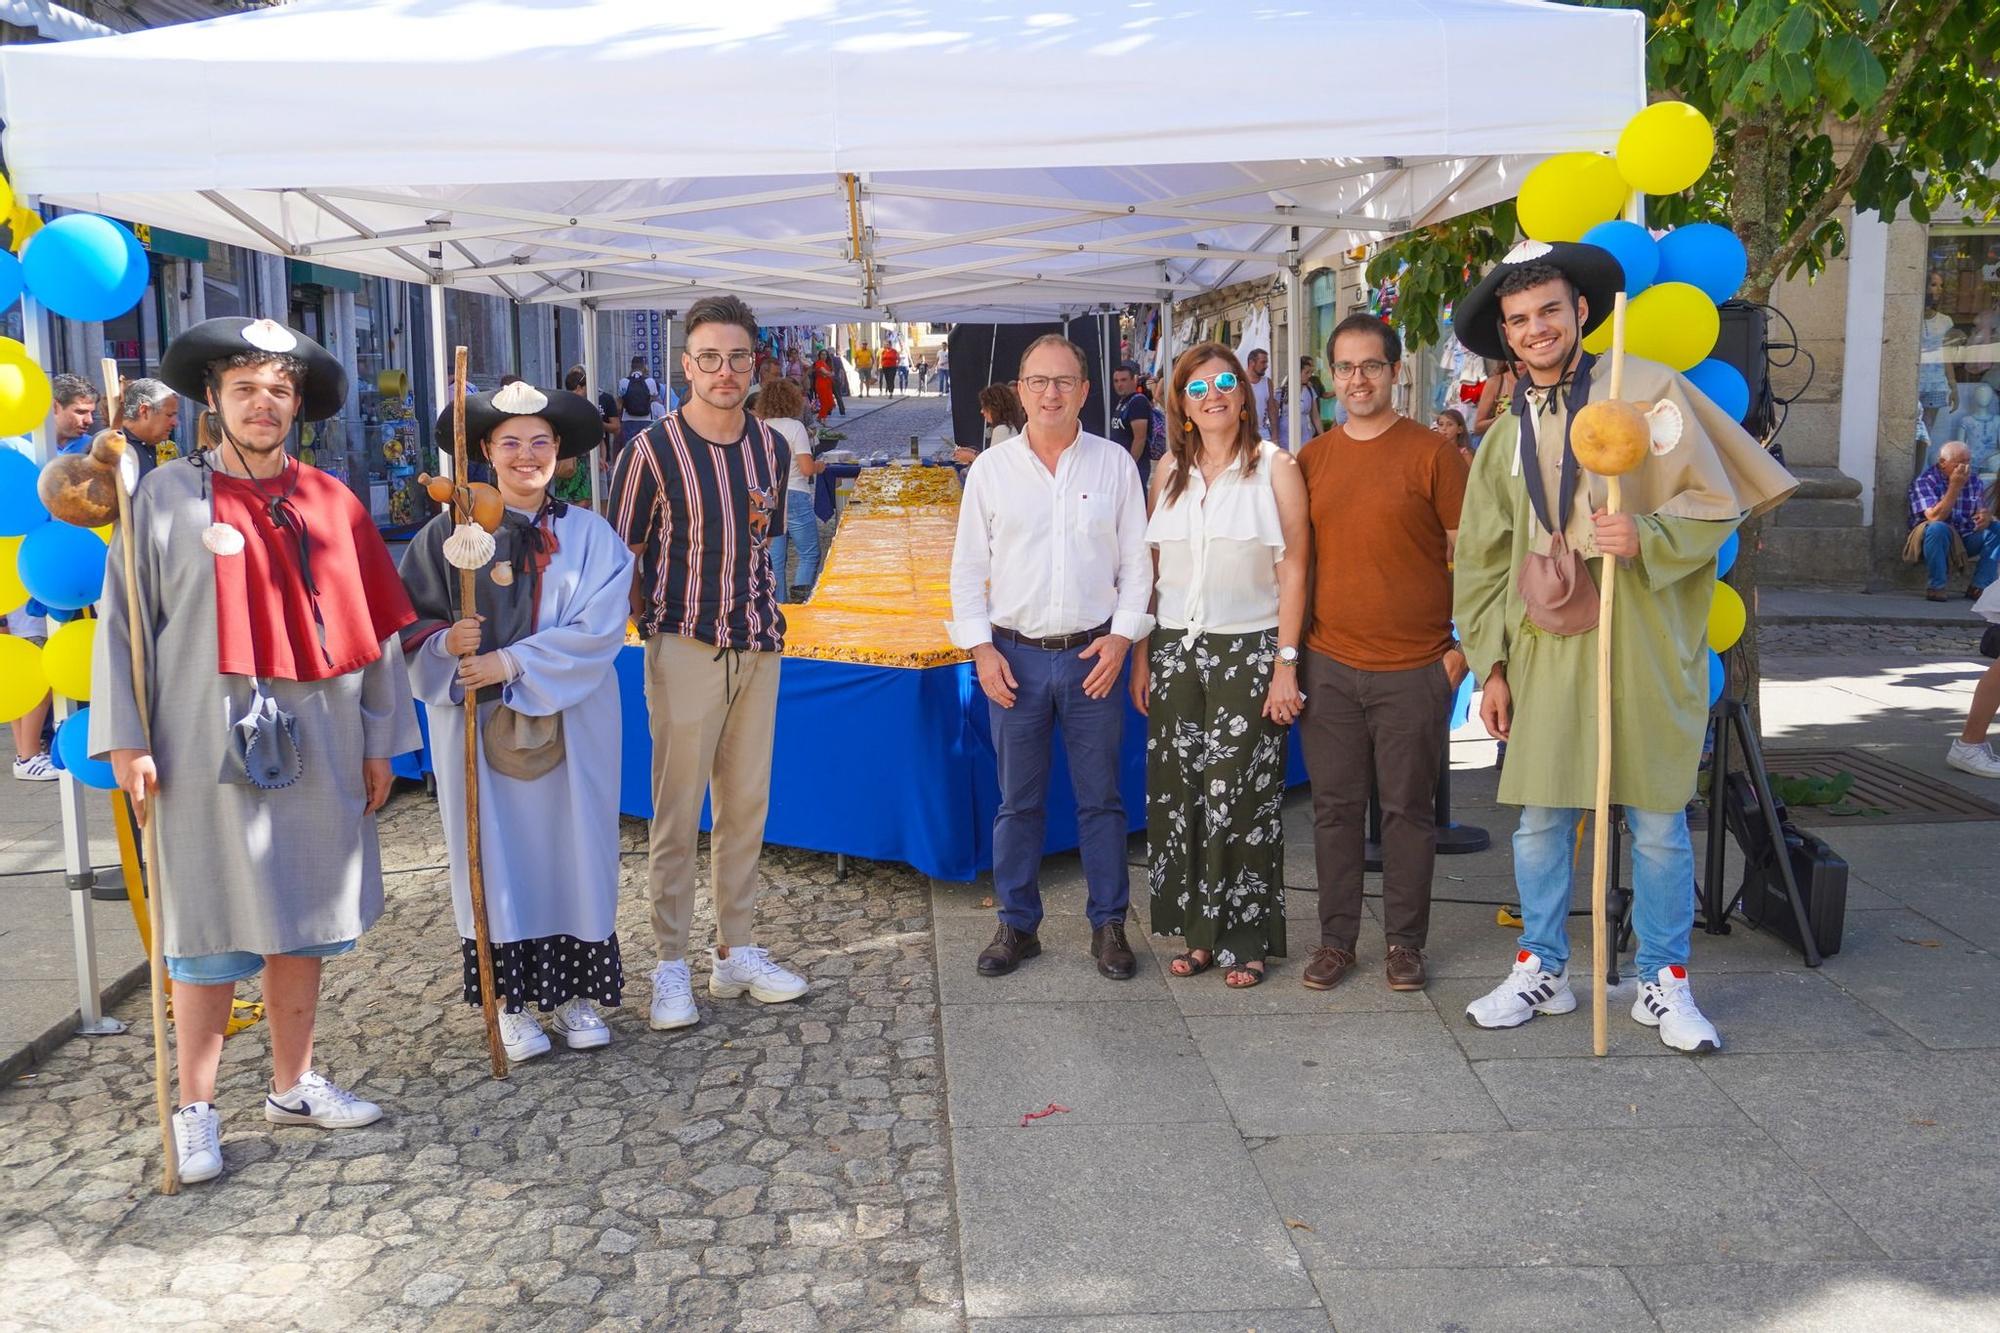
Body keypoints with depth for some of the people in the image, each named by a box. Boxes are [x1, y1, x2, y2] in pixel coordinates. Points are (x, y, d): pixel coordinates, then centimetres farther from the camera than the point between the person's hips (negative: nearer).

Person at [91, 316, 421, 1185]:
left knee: (303, 921, 12)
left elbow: (371, 625, 7)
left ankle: (293, 1084, 26)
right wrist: (126, 739, -8)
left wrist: (379, 740, 5)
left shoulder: (330, 504, 5)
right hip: (209, 748, -3)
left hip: (314, 748, 3)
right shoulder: (168, 495, -2)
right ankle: (196, 1109, 15)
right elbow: (123, 620, -2)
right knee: (212, 932, 2)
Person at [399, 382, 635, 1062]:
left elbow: (598, 630, -9)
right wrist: (447, 643, -20)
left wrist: (512, 661, -16)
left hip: (570, 723, 1)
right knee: (496, 853, 4)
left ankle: (573, 990, 20)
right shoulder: (451, 531, 0)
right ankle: (510, 999, 16)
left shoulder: (589, 535, 2)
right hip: (479, 722, -1)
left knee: (571, 846, 6)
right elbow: (412, 623, 1)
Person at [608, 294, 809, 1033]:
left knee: (746, 805, 11)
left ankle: (737, 951, 23)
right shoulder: (653, 450, -9)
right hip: (685, 647, -5)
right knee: (677, 812, 0)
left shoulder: (772, 447, 6)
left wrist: (763, 612, 12)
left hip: (758, 646, 5)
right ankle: (670, 966, 11)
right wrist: (647, 625, -7)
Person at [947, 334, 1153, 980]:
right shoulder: (990, 468, 3)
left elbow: (1136, 561, 5)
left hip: (1093, 654, 0)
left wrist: (1122, 636, -5)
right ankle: (1017, 925, 20)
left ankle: (1109, 925, 19)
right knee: (1018, 800, 8)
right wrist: (981, 648, -3)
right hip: (1014, 656, 0)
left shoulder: (1114, 464, 3)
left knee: (1101, 798, 7)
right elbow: (968, 567, 5)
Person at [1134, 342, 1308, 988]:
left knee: (1242, 796, -1)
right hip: (1177, 649, 4)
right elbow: (1150, 569, 12)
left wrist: (1286, 662, -11)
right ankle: (1200, 932, 19)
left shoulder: (1274, 467, -3)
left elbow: (1294, 570, -6)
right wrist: (1141, 656, 8)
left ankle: (1246, 940, 14)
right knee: (1179, 794, 6)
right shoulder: (1170, 471, 9)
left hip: (1248, 651, -4)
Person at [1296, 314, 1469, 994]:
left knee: (1408, 809, 7)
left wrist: (1464, 644, -5)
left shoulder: (1431, 452, -3)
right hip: (1329, 665, 3)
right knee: (1335, 806, 8)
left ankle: (1405, 941, 20)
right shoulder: (1311, 459, 8)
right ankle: (1336, 939, 20)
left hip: (1413, 668, -3)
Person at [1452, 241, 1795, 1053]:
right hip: (1545, 650, 4)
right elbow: (1484, 561, 15)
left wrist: (1645, 539, -23)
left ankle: (1664, 982, 19)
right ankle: (1542, 970, 23)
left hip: (1641, 645, -3)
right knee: (1539, 817, 7)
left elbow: (1714, 503, -4)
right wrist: (1491, 663, 9)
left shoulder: (1645, 389, -2)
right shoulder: (1505, 437, 12)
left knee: (1658, 822, 4)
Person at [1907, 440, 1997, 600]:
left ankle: (1979, 586, -12)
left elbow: (1985, 509, 6)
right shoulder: (1924, 481, -13)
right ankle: (1935, 586, -26)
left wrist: (1986, 516, -20)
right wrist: (1955, 486, -24)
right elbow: (1935, 517, -25)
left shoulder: (1974, 480, 6)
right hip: (1933, 538, -6)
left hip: (1965, 540, 6)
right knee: (1938, 528, -37)